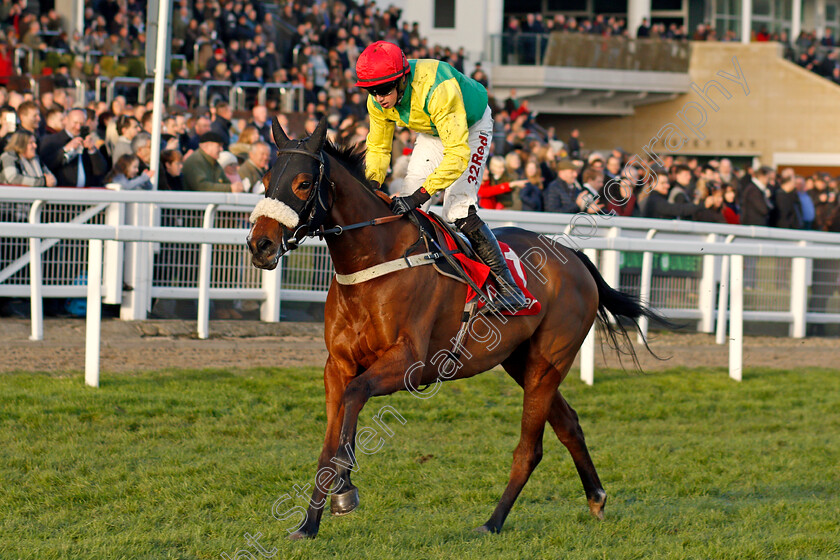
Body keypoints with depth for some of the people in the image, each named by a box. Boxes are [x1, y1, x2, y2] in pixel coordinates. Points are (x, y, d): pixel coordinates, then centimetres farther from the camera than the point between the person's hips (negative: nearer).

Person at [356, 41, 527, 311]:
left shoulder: (437, 89, -43)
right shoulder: (378, 102, -21)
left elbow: (458, 154, -45)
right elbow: (378, 148, -5)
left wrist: (419, 196, -49)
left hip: (471, 127, -7)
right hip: (432, 133, 7)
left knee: (459, 211, -21)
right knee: (404, 209, -4)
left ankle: (507, 283, -12)